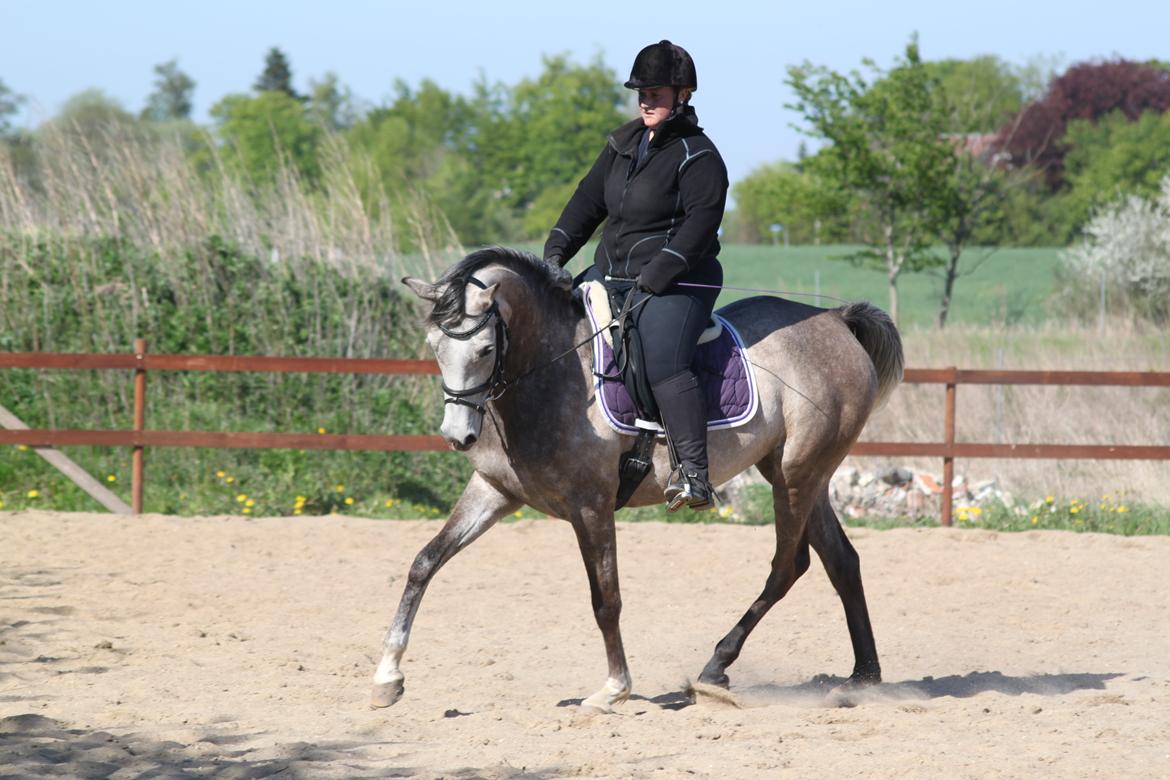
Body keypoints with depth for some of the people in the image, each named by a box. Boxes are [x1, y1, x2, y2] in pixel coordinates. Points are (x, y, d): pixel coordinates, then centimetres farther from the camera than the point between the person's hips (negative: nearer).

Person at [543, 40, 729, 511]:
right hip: (612, 273, 9)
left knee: (663, 364, -27)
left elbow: (702, 220, -19)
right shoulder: (624, 144, 13)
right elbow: (589, 200, 16)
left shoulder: (698, 157, -11)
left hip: (675, 282, -9)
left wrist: (660, 271, -25)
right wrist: (557, 249, 3)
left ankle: (695, 475, -30)